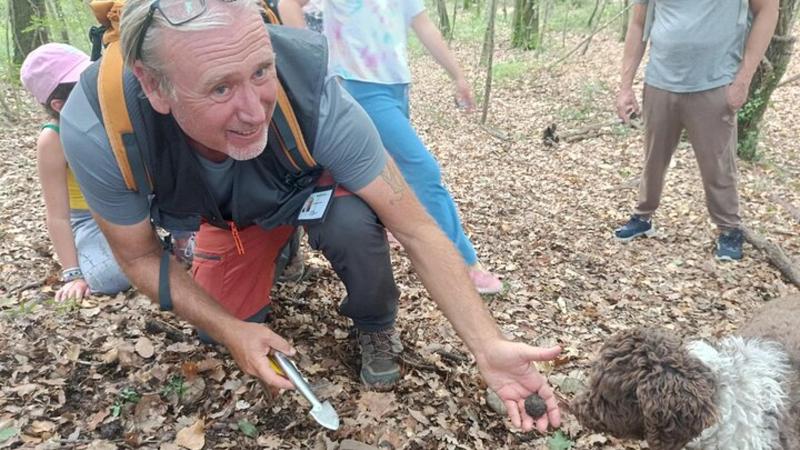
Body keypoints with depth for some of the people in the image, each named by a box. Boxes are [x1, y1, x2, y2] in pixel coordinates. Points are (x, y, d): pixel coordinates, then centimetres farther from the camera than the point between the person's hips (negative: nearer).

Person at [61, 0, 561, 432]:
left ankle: (376, 327, -1)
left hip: (318, 182, -2)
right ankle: (275, 254, 33)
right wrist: (230, 330, -25)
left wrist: (489, 346, -42)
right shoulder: (97, 130, -37)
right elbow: (141, 256, -18)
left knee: (352, 223, -34)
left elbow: (418, 231, -35)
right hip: (228, 215, 2)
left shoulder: (314, 97, -43)